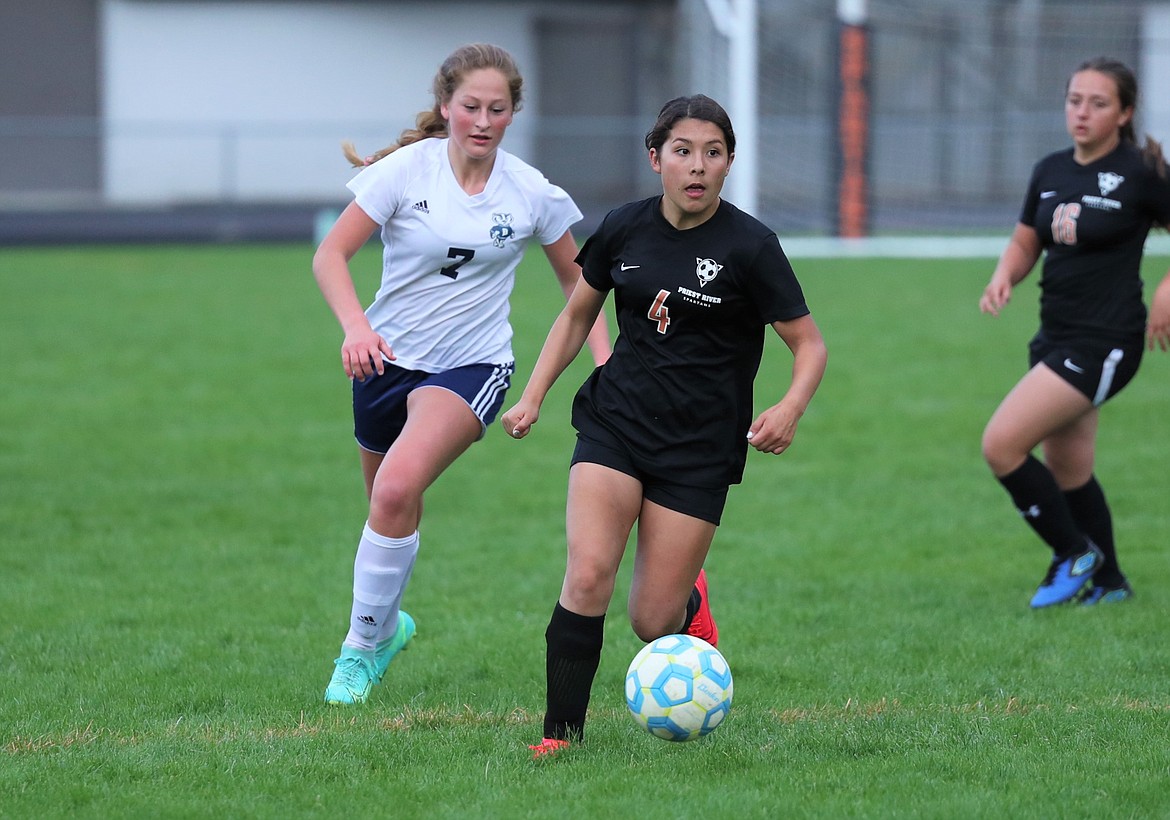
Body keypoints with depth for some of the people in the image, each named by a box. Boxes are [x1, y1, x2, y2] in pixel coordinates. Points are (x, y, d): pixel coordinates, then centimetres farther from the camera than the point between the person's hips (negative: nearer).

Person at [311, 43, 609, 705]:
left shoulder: (532, 193, -4)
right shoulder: (407, 170, -8)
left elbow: (576, 278, 11)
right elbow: (331, 255, -8)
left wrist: (604, 359, -1)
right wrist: (356, 326, -25)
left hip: (472, 366, -2)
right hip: (388, 356, 2)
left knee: (397, 490, -26)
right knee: (395, 512, 13)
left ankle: (364, 644, -11)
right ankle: (388, 623, 45)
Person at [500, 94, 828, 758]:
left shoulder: (749, 246, -10)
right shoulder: (625, 229, 1)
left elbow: (810, 344, -6)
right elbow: (578, 316, 17)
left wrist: (790, 410, -24)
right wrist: (534, 396, 9)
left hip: (700, 448, -2)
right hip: (615, 424, 2)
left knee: (652, 622, 0)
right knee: (587, 578, -19)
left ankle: (691, 602, 37)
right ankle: (562, 732, -8)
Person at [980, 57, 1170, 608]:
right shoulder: (1050, 172, 7)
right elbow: (1025, 242, 17)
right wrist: (1004, 277, -3)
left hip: (1104, 343, -7)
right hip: (1056, 336, 7)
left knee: (1001, 445, -15)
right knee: (1067, 471, 16)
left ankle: (1075, 555, 3)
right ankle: (1107, 580, 34)